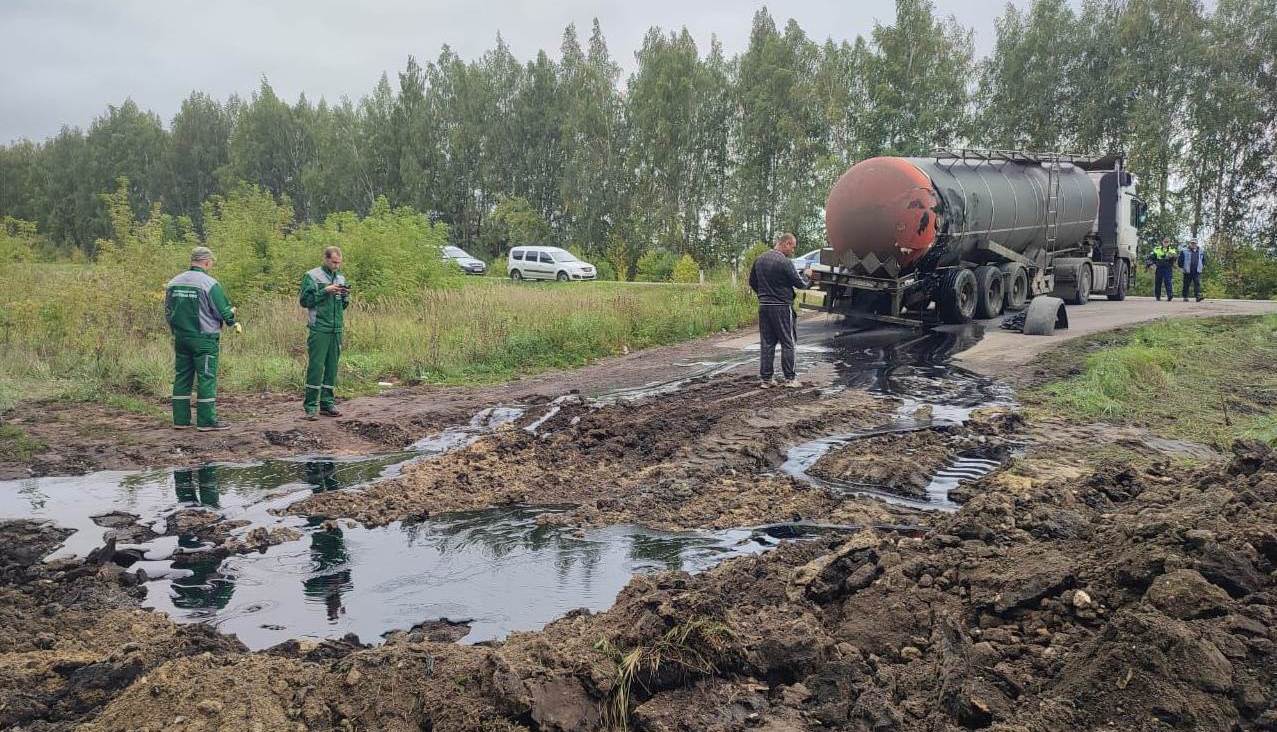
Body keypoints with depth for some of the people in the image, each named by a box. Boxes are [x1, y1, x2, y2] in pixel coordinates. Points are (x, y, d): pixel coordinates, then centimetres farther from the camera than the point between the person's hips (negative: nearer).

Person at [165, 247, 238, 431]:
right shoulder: (209, 284, -13)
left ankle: (181, 419, 15)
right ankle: (207, 421, -1)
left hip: (180, 338, 6)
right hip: (204, 339, -6)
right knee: (206, 378, -1)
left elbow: (168, 313, 14)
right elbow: (224, 311, -10)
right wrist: (233, 322, 10)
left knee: (182, 378, 11)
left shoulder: (173, 283, 8)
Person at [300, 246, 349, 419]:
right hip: (319, 329, -6)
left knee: (332, 367, 8)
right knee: (316, 366, -8)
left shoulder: (341, 277, 15)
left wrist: (345, 295, -2)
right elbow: (305, 301, -8)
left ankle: (327, 403, 15)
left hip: (337, 329, 6)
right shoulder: (312, 276, -2)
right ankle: (310, 406, -4)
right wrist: (325, 291, -15)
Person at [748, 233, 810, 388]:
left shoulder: (760, 260, 7)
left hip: (763, 306, 6)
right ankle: (790, 378, 7)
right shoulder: (784, 262, -15)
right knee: (787, 343, 4)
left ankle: (765, 378, 9)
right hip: (782, 307, -6)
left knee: (766, 343, 9)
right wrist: (806, 275, 10)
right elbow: (799, 283, -10)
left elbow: (752, 283, 15)